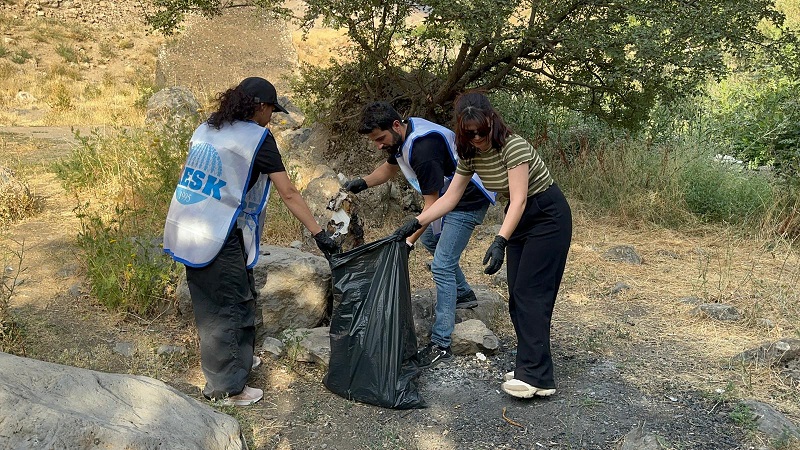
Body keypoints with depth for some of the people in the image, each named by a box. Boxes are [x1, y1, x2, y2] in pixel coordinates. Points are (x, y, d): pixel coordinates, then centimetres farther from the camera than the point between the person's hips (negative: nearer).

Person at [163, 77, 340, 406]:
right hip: (219, 239, -8)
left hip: (188, 231, 8)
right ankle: (226, 387, 17)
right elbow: (289, 194, -10)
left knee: (211, 302, 21)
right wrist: (319, 234, -6)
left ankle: (236, 360, 40)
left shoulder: (206, 129, 13)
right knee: (229, 307, 5)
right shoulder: (257, 137, -9)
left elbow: (197, 177, 16)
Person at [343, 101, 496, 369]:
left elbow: (431, 205, -27)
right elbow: (390, 167, 18)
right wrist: (363, 183, 1)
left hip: (469, 201, -11)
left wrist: (408, 241, -28)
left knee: (442, 266, -13)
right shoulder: (401, 136, -2)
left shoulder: (423, 149, -32)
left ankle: (441, 345, -8)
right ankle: (464, 294, 42)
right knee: (430, 239, 27)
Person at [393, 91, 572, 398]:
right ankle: (530, 367, 12)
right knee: (517, 295, 5)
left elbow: (519, 199, -31)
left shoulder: (513, 146, -26)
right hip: (520, 219, 8)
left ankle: (538, 378, -11)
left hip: (548, 216, -8)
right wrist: (415, 223, -7)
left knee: (530, 294, -13)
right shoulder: (470, 154, -3)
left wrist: (500, 242, -40)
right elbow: (450, 198, 1)